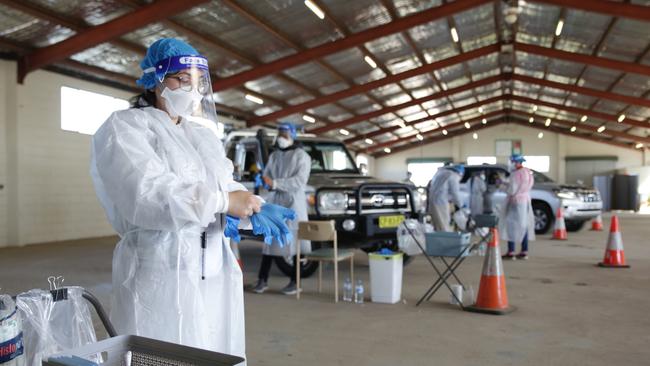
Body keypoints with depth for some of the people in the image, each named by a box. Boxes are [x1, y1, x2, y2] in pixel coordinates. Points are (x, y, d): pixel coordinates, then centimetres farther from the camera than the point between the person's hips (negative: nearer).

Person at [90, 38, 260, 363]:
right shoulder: (124, 128, -3)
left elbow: (225, 183, 9)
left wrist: (254, 208, -12)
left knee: (217, 354, 10)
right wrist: (223, 202, -23)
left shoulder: (203, 132, 18)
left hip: (215, 271, 6)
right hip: (162, 274, -6)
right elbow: (146, 194, -20)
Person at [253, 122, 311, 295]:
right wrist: (264, 180, -11)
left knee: (296, 242, -3)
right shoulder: (274, 156, 17)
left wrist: (275, 183, -20)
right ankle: (262, 280, 7)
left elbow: (300, 181, -14)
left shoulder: (301, 156, -1)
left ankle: (294, 282, 5)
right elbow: (266, 176, 14)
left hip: (294, 203, -5)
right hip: (275, 202, 5)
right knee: (270, 241, 3)